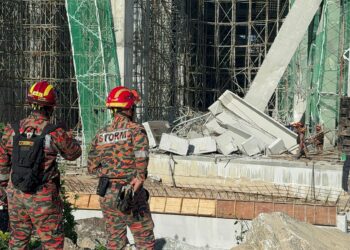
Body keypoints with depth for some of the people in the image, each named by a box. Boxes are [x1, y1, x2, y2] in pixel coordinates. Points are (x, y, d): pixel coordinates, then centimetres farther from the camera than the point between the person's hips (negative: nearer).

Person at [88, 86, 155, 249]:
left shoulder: (101, 134, 5)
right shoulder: (135, 130, -10)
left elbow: (92, 167, 7)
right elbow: (142, 155, -28)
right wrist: (140, 177, -19)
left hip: (107, 195, 5)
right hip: (131, 194, -5)